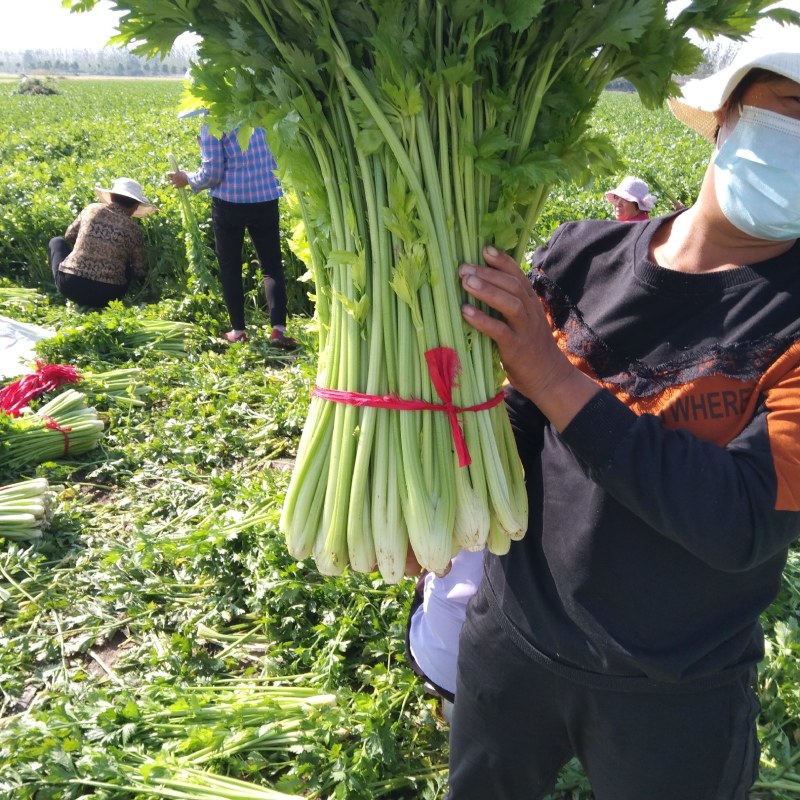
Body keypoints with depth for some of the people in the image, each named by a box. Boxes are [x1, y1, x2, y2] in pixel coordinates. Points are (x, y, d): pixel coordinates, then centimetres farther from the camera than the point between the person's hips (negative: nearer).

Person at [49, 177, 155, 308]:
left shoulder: (92, 209, 8)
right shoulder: (133, 229, 3)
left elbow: (69, 236, 22)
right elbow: (141, 272, 7)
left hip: (69, 284, 1)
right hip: (106, 295, 0)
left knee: (56, 241, 29)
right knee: (130, 267, 30)